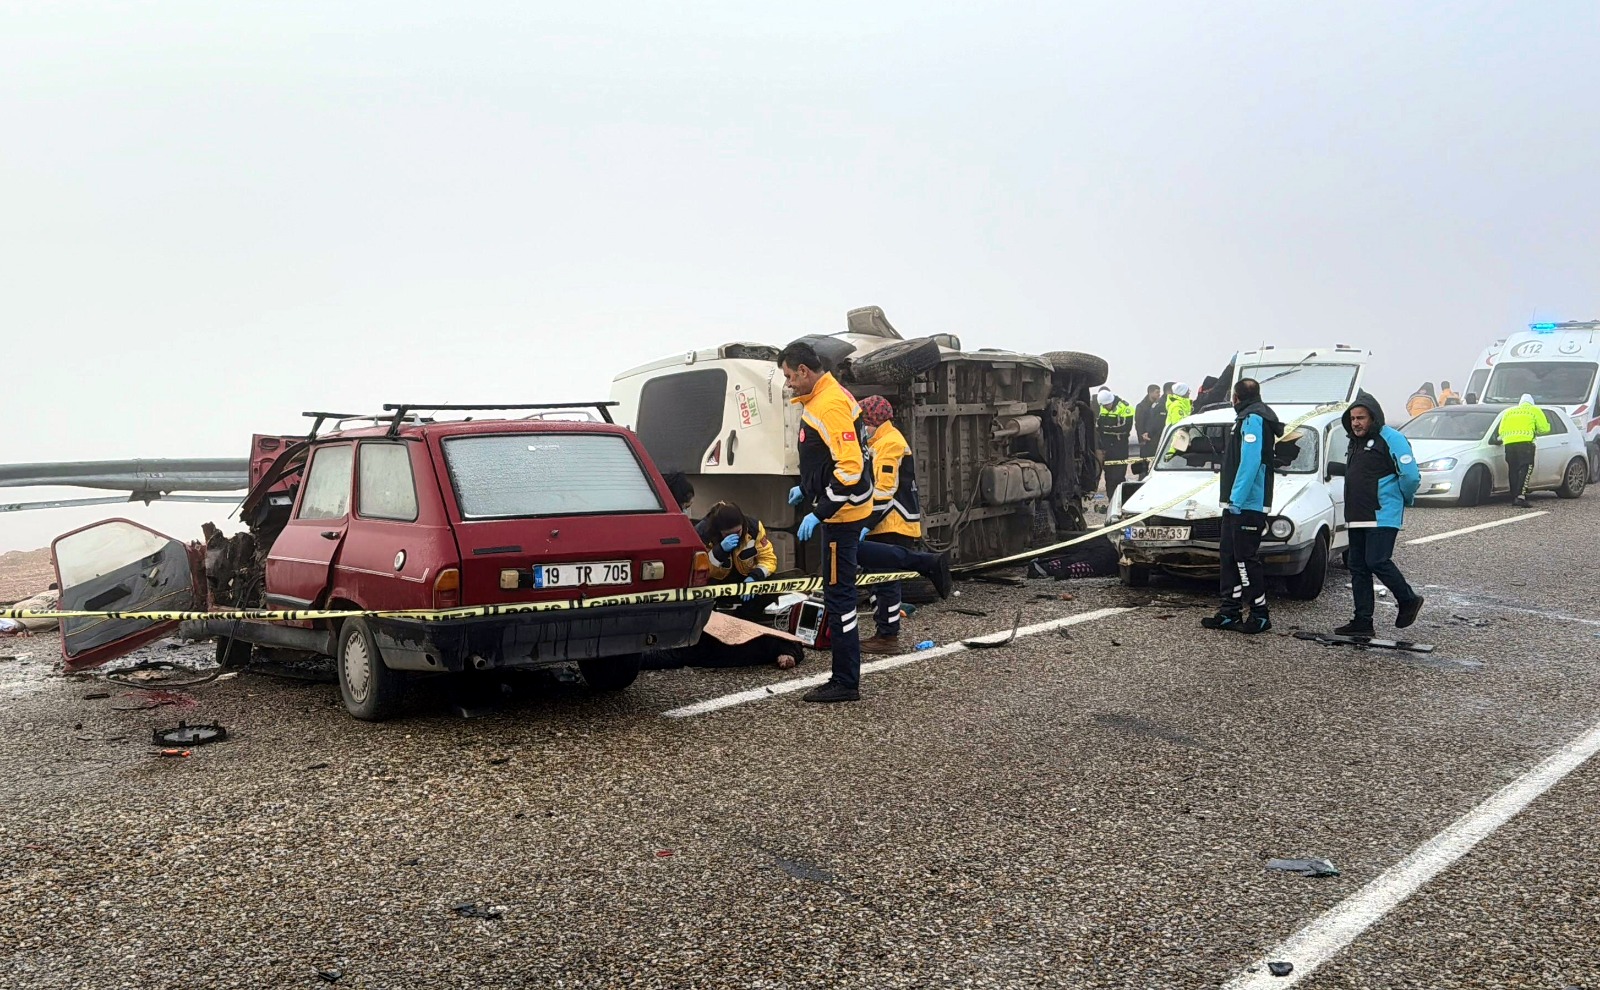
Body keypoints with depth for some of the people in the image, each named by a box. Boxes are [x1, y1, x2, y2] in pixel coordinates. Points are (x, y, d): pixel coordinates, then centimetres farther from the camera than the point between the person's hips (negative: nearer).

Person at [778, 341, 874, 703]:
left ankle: (846, 683, 3)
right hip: (838, 511, 11)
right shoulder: (821, 398, 12)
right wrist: (806, 489, 22)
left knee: (838, 594, -4)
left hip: (841, 513, -11)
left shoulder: (830, 405, -21)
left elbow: (850, 468, -27)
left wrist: (819, 513, -24)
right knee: (838, 591, 15)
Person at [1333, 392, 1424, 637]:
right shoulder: (1355, 442, 18)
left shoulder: (1391, 438, -10)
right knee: (1358, 567, 7)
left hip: (1383, 516, -9)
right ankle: (1363, 621, 11)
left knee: (1377, 562, -12)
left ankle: (1408, 601, 12)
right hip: (1357, 516, 9)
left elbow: (1411, 475, -13)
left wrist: (1405, 498, 0)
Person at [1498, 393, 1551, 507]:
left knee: (1513, 470, 9)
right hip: (1524, 442, -4)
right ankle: (1521, 496, -22)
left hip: (1508, 443, 4)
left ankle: (1514, 498, 9)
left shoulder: (1509, 411, 26)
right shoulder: (1534, 410, 15)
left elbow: (1501, 431, 19)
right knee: (1526, 469, -8)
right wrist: (1535, 432, 27)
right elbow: (1544, 428, 9)